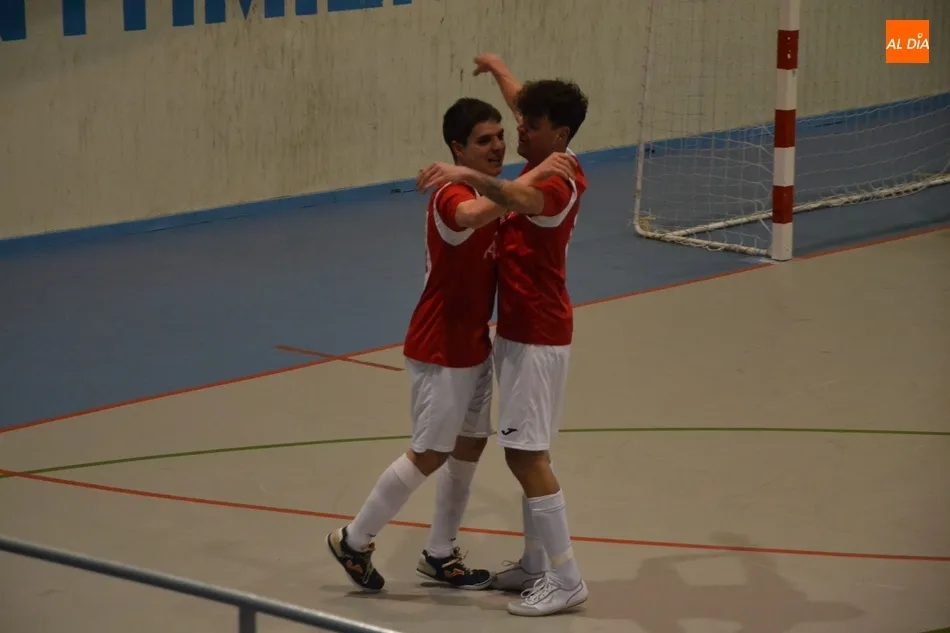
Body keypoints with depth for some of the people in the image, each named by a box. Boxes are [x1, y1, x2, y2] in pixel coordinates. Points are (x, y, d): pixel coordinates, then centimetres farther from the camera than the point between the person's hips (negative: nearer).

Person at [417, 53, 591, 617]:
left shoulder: (557, 184, -21)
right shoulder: (552, 162, 6)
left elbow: (519, 199, -47)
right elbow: (525, 104, 27)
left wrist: (465, 175, -61)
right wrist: (497, 68, 43)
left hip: (537, 337, -10)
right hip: (523, 331, 10)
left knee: (527, 455, -9)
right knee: (527, 453, 15)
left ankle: (566, 581, -5)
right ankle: (538, 565, 23)